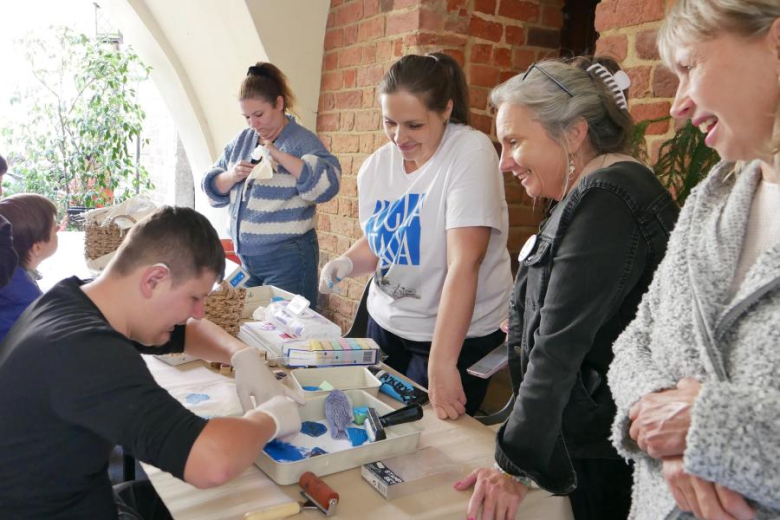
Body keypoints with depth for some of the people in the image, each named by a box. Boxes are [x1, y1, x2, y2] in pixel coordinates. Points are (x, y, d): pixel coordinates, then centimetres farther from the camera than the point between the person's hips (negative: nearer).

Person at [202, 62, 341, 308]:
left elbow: (327, 184, -24)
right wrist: (232, 176, -10)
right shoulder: (241, 141, 10)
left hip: (287, 259, -6)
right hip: (244, 256, 6)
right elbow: (212, 187, 11)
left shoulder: (302, 141, -8)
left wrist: (278, 154, -24)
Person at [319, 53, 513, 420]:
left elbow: (464, 264, -27)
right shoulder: (375, 166, 0)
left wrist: (441, 364, -30)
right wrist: (348, 262, -7)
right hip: (385, 323, 6)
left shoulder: (471, 153, -19)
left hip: (457, 336, -5)